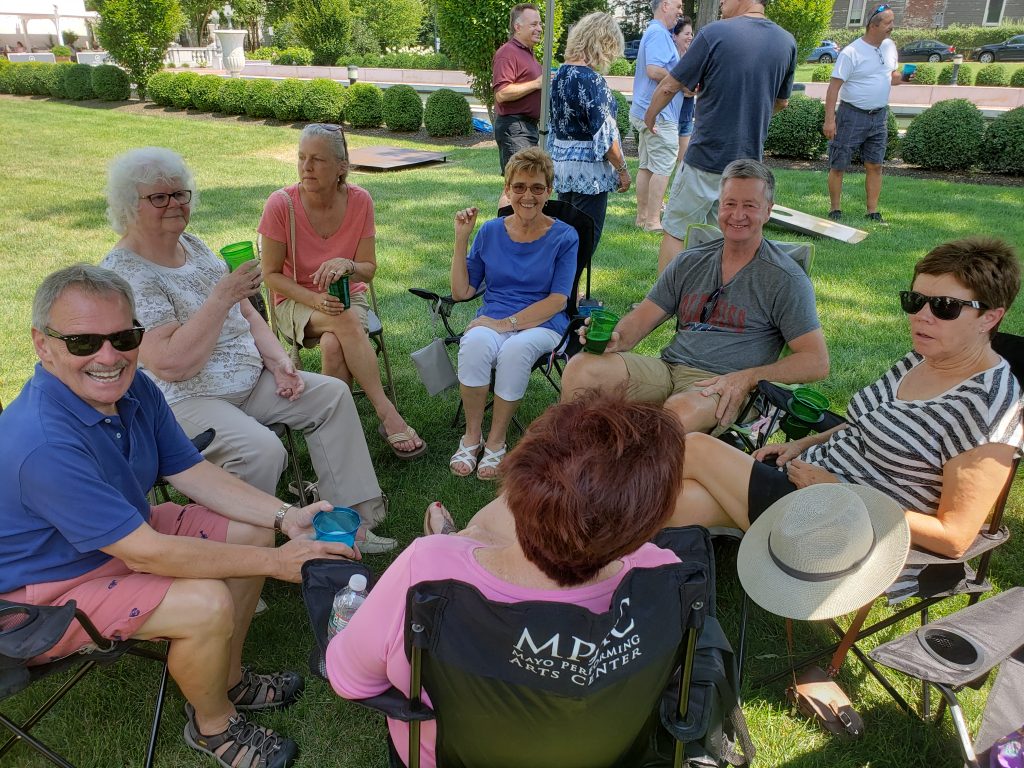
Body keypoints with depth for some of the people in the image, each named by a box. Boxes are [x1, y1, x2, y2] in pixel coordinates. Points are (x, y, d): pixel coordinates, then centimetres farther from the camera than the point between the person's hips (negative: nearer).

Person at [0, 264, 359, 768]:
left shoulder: (134, 390, -10)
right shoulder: (41, 443, -36)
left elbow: (193, 473, -1)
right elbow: (144, 554, -33)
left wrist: (284, 517, -14)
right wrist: (275, 562, -30)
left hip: (126, 535, 9)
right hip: (50, 590, -8)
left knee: (252, 531, 2)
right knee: (207, 604, -26)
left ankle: (228, 679, 20)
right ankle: (214, 726, 6)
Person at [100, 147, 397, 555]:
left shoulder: (193, 246, 10)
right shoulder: (124, 274, -16)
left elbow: (245, 313, 16)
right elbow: (171, 365, -25)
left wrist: (279, 361, 0)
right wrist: (223, 295, -24)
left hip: (248, 379, 9)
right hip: (181, 401, -9)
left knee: (333, 395, -1)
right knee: (262, 450, -32)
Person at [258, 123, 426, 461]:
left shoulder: (359, 200, -10)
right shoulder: (281, 204, -15)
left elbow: (368, 269, -3)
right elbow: (271, 274, -7)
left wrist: (347, 265, -27)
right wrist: (314, 299, -24)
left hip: (348, 296, 2)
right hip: (295, 301, -1)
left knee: (333, 345, -34)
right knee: (345, 321, -35)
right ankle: (387, 414, -31)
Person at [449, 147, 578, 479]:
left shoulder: (564, 237, 1)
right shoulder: (490, 232, 8)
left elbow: (557, 301, -7)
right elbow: (461, 291, 8)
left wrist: (507, 323, -17)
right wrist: (462, 239, 0)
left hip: (542, 324, -2)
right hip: (493, 319, 2)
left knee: (515, 350, -36)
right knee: (475, 343, -34)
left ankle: (496, 442, -16)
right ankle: (472, 436, -14)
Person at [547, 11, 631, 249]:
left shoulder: (560, 74, 9)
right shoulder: (591, 79, -17)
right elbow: (604, 134, -18)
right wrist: (622, 169, -8)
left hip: (561, 162, 8)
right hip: (588, 168, -8)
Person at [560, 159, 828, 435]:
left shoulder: (786, 279, 2)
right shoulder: (690, 262, 15)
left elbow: (817, 362, -3)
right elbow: (640, 320, 13)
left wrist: (747, 378, -18)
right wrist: (615, 338, -12)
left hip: (724, 388, -4)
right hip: (668, 368, 4)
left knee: (680, 411, -40)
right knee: (580, 368, -20)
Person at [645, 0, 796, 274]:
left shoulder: (715, 33, -12)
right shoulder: (787, 42, 4)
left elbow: (668, 87, -6)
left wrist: (650, 116, 13)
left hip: (706, 158, -5)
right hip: (748, 161, 5)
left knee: (674, 231, 7)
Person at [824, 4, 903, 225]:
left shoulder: (889, 46, 8)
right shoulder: (851, 53, -13)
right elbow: (834, 86, -15)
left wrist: (902, 77, -4)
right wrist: (829, 119, -21)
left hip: (879, 116, 6)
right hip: (852, 115, -6)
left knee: (875, 166, 6)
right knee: (838, 165, -1)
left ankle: (872, 212, 12)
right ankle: (835, 210, 11)